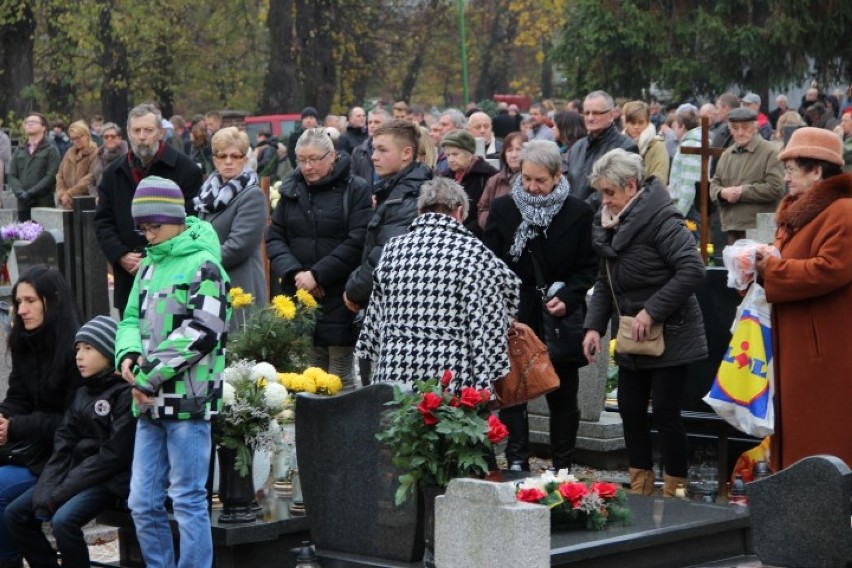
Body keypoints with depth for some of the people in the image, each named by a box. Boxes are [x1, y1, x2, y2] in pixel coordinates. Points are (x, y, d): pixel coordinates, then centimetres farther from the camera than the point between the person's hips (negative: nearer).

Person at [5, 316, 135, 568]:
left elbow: (114, 455, -17)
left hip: (110, 478, -9)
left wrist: (62, 491, -17)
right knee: (15, 513, -2)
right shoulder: (83, 393, 13)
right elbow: (64, 443, 8)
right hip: (77, 470, 9)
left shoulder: (126, 393, -12)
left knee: (64, 520, -31)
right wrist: (48, 488, -9)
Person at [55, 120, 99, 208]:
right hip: (67, 204, 6)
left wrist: (69, 193, -15)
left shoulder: (94, 153, -5)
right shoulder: (69, 154, 17)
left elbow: (90, 179, -15)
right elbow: (60, 176, 16)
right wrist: (62, 194, -3)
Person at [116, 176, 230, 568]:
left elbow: (201, 334, -17)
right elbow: (132, 319, 18)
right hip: (150, 404, 8)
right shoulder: (149, 265, 16)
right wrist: (128, 356, -5)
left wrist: (148, 377, -16)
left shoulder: (202, 265, -8)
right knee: (142, 503, 10)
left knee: (188, 502, -3)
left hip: (189, 402, -8)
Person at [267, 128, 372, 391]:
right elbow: (274, 237, 9)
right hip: (298, 297, 4)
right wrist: (294, 272, -8)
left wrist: (317, 275, -14)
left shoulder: (355, 189, -2)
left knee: (340, 378, -3)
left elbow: (357, 242, -11)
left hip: (339, 299, -4)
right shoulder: (292, 189, 13)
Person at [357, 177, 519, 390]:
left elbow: (375, 319, 14)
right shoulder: (474, 253, -4)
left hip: (393, 375, 4)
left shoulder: (393, 248, 9)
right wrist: (485, 386, -5)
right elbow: (488, 326, -7)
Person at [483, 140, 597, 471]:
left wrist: (567, 298, -13)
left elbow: (588, 268, 3)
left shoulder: (578, 214, -2)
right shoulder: (502, 209, 1)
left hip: (561, 320, 0)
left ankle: (562, 466, 18)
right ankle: (517, 463, 1)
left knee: (563, 397, 8)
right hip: (513, 317, 0)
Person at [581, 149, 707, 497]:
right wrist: (594, 326, 3)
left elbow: (692, 270, -26)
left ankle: (674, 493, 6)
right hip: (632, 338, 8)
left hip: (669, 336, -8)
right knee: (630, 410, 10)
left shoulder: (661, 220, -18)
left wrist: (652, 311, -25)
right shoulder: (611, 223, 9)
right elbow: (605, 282, 15)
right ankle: (640, 488, 22)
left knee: (665, 413, -5)